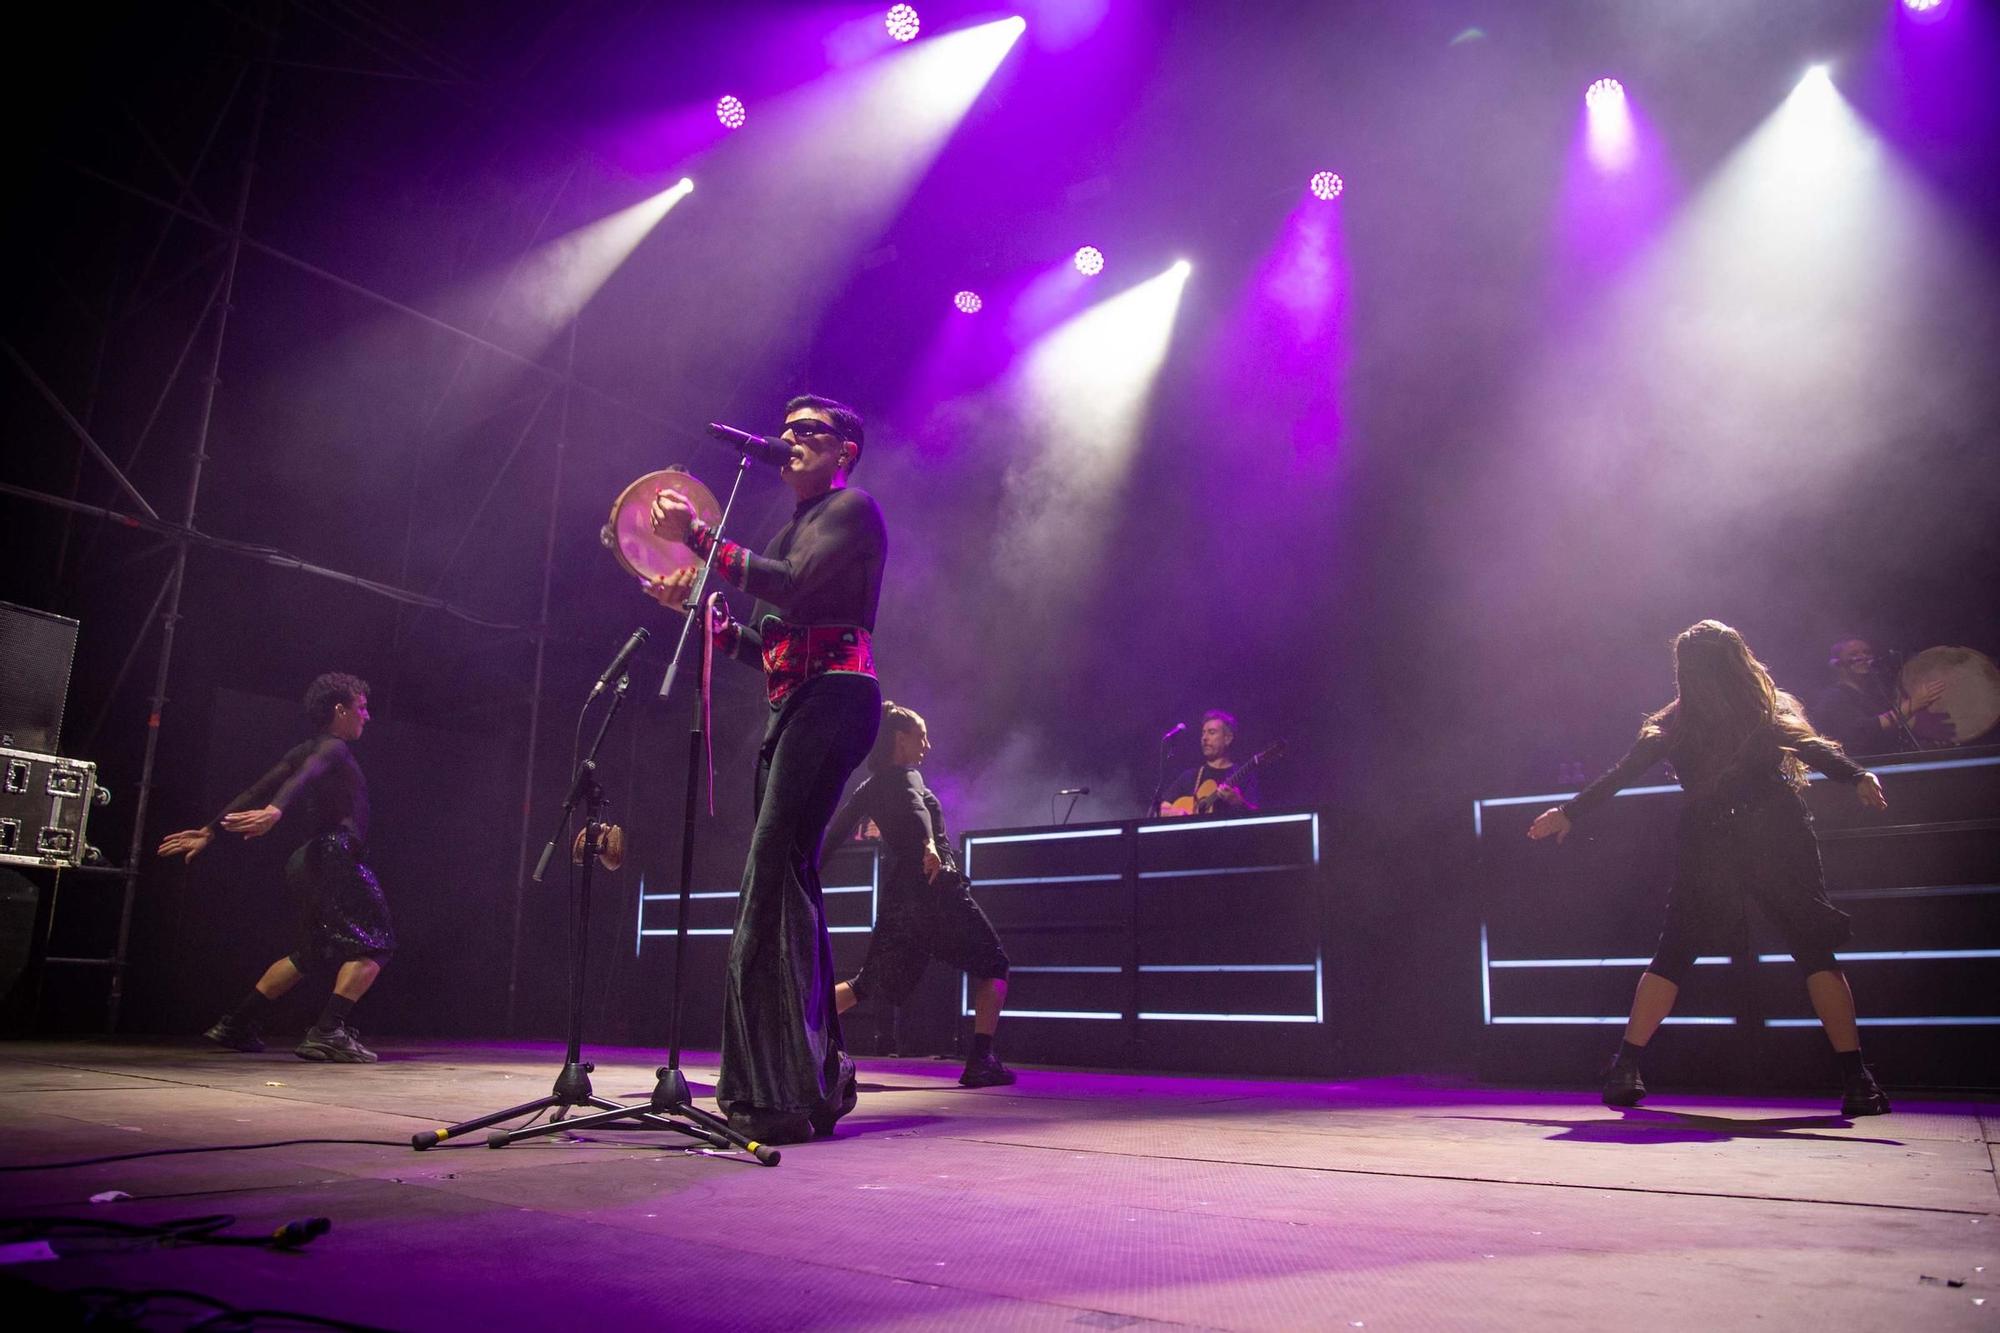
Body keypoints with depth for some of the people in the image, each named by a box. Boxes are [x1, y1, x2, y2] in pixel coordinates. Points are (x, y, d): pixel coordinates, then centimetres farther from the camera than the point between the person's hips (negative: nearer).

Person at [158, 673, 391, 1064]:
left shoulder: (303, 751, 18)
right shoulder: (333, 748, -8)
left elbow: (256, 792, 15)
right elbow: (301, 780, -29)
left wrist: (209, 831, 13)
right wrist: (275, 811, -48)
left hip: (315, 862, 10)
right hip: (336, 858, -10)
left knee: (313, 954, 21)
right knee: (373, 945, -11)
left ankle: (237, 1024, 22)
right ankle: (329, 1032, -23)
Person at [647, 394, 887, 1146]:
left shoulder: (852, 510, 2)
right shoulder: (797, 527, 29)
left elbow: (795, 587, -16)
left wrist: (698, 537, -12)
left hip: (832, 696, -10)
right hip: (790, 707, 10)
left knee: (774, 878, -20)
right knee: (789, 886, 6)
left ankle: (782, 1092, -21)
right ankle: (813, 1081, 12)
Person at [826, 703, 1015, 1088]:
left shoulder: (869, 787, 16)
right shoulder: (906, 777, -5)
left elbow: (836, 832, 16)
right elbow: (915, 807, -27)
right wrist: (928, 843, -43)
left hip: (897, 896, 7)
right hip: (936, 888, -7)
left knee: (869, 983, 17)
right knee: (992, 967, 5)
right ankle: (981, 1061, -8)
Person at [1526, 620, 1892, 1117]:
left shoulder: (1673, 725, 7)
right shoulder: (1774, 710, 6)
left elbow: (1619, 775, 7)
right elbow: (1816, 750, -9)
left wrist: (1570, 812, 13)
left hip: (1709, 849, 1)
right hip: (1780, 841, -1)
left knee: (1673, 955, 9)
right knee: (1815, 952, 5)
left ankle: (1626, 1069, 5)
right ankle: (1856, 1079, -2)